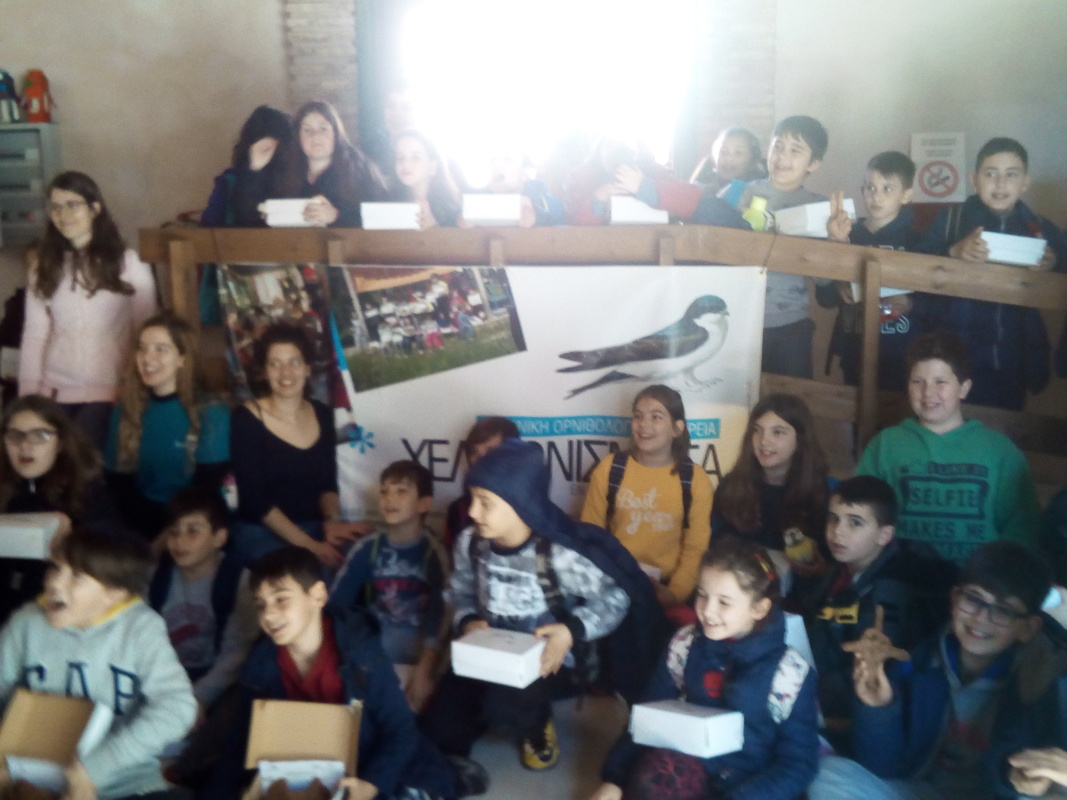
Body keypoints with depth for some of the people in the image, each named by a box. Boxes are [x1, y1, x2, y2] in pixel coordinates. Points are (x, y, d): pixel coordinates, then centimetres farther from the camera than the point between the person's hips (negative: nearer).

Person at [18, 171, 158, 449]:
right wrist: (28, 392, -2)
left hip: (109, 391, -3)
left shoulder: (128, 263, -3)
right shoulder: (44, 264, 9)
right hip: (56, 390, 4)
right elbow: (34, 332, 4)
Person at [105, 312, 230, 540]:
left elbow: (207, 489, -5)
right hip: (144, 526, 3)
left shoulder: (211, 412, -5)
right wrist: (158, 533, -12)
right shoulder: (125, 410, 7)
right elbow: (119, 484, 3)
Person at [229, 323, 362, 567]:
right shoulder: (246, 419, -9)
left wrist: (332, 520, -11)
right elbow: (255, 499, -13)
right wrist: (308, 546, -20)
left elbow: (328, 483, 11)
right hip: (261, 534, -5)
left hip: (314, 528, 5)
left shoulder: (322, 415, 7)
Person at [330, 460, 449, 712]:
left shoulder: (433, 552, -9)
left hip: (415, 651, -2)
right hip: (371, 647, 3)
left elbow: (439, 616, -15)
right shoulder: (367, 547, -1)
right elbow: (336, 602, -1)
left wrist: (424, 672, -24)